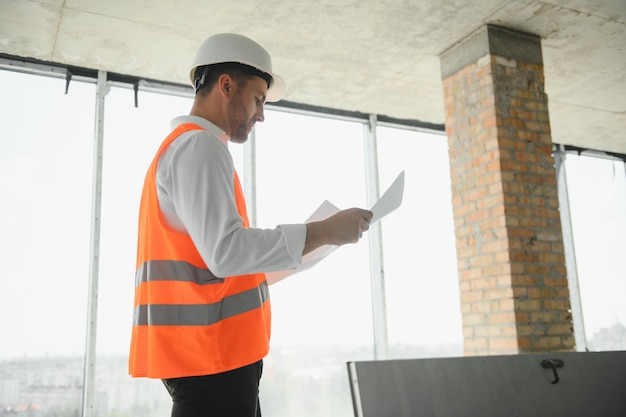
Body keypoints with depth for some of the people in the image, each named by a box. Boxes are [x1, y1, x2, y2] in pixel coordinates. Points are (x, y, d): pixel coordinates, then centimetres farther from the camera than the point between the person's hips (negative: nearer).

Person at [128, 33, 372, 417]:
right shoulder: (199, 145, -12)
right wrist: (324, 231, -19)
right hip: (211, 357, -10)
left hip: (208, 352, 10)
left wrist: (279, 258, 20)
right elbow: (226, 251, -24)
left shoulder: (181, 146, 20)